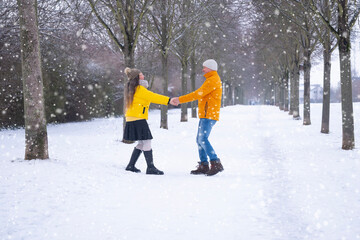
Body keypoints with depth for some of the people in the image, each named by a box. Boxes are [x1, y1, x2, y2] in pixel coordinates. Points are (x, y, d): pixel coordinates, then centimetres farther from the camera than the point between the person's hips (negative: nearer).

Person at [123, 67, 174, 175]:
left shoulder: (132, 89, 18)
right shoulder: (139, 89, -11)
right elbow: (153, 97, -16)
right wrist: (169, 100, -17)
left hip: (131, 120, 10)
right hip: (138, 120, -10)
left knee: (141, 143, 15)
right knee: (146, 142, -8)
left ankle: (131, 165, 18)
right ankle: (150, 168, -9)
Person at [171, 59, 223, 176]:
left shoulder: (213, 80, -12)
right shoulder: (211, 80, 22)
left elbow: (197, 94, -18)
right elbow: (199, 95, 21)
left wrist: (180, 99, -16)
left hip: (209, 115, -11)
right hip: (205, 115, 11)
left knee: (203, 139, -17)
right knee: (200, 140, 10)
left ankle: (216, 164, -18)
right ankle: (204, 166, 12)